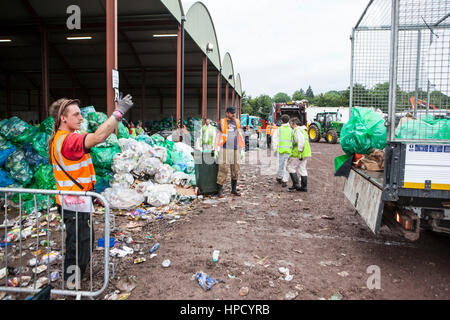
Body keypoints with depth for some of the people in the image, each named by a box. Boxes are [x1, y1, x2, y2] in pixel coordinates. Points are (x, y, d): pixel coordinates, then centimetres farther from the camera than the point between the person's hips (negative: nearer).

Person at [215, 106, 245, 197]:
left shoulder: (237, 121, 13)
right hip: (225, 149, -4)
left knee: (235, 170, 8)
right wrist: (216, 149, -1)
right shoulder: (222, 122, 4)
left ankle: (234, 189, 20)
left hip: (235, 149, 4)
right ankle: (220, 190, 1)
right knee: (223, 169, -7)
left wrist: (242, 147, 13)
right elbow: (218, 135, 5)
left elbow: (240, 134, 17)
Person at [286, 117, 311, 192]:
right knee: (302, 169, 11)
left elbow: (301, 141, -24)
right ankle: (304, 187, 14)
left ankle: (296, 185, -3)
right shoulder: (303, 130, 21)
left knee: (290, 167, 0)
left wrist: (300, 152, -26)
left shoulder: (297, 130, -11)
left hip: (300, 153, -10)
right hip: (305, 153, 10)